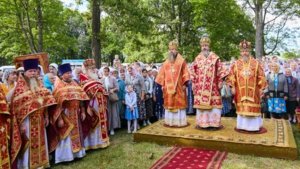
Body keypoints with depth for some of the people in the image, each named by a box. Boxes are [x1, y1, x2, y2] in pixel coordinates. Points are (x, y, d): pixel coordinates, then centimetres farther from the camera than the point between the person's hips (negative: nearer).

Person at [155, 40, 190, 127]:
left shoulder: (181, 61, 1)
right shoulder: (166, 63, 13)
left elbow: (185, 73, -3)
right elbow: (162, 74, 12)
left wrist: (184, 84, -10)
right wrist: (162, 85, 7)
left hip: (178, 87, -4)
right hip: (168, 88, 4)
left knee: (179, 103, 0)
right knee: (169, 103, 7)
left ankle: (180, 121, 7)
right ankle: (169, 121, 15)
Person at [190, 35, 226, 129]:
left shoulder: (215, 58, 1)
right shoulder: (197, 59, 8)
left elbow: (220, 71, 1)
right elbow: (193, 72, 11)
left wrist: (220, 82, -3)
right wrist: (194, 83, 6)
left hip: (212, 86, -2)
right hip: (200, 87, 2)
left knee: (213, 104, 0)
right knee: (201, 103, 4)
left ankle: (213, 122, 10)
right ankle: (202, 122, 14)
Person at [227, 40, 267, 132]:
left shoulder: (256, 63, 4)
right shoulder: (236, 64, 6)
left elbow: (261, 77, 4)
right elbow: (231, 76, 3)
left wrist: (261, 88, -1)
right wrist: (233, 87, -5)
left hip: (253, 90, -1)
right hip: (240, 90, 1)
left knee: (253, 108, 2)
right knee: (241, 107, 5)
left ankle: (254, 126, 12)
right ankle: (243, 125, 15)